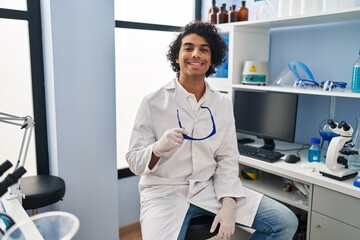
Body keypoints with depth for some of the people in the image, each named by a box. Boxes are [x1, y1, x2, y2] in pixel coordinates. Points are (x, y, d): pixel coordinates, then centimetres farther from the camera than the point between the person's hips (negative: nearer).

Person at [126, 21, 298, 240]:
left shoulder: (223, 103, 4)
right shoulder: (153, 102, -7)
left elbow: (227, 159, 3)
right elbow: (135, 162, -6)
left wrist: (228, 203, -10)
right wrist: (158, 149, -28)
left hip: (211, 187, 4)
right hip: (165, 191, -4)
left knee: (285, 222, -2)